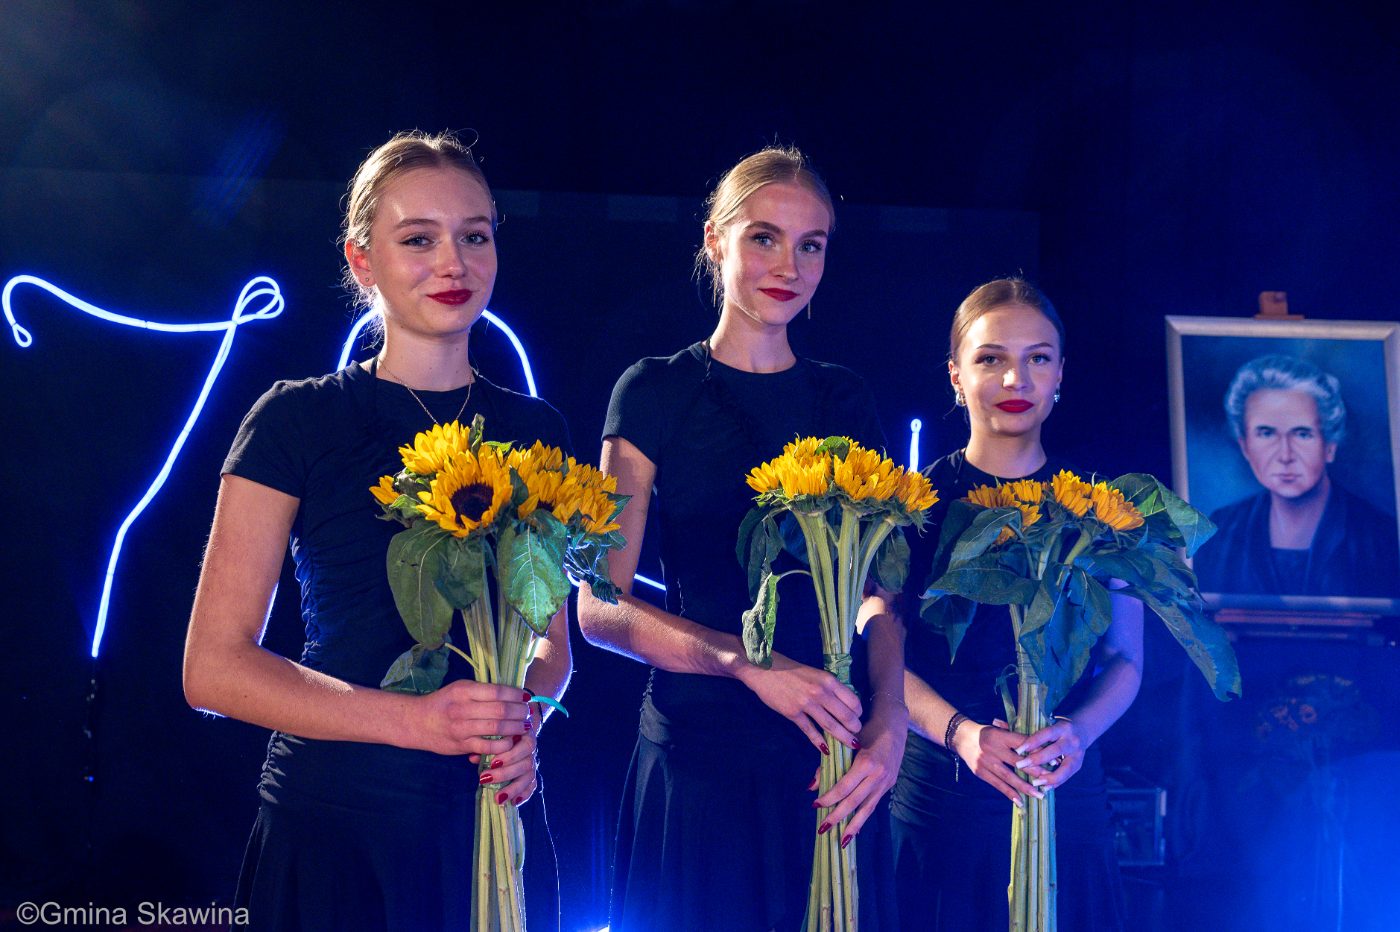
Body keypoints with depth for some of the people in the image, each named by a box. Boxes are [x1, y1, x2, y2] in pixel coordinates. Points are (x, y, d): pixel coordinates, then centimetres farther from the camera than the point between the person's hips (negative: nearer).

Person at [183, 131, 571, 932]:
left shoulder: (535, 432, 8)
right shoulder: (299, 421, -3)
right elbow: (214, 664, -8)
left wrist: (524, 726, -9)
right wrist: (413, 721, -20)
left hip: (493, 826, 3)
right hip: (336, 827, -3)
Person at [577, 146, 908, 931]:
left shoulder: (846, 403, 10)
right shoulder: (658, 393, 0)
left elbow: (879, 594, 7)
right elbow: (600, 608, -6)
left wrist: (888, 720, -12)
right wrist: (751, 664, -20)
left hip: (834, 756, 3)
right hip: (699, 752, -3)